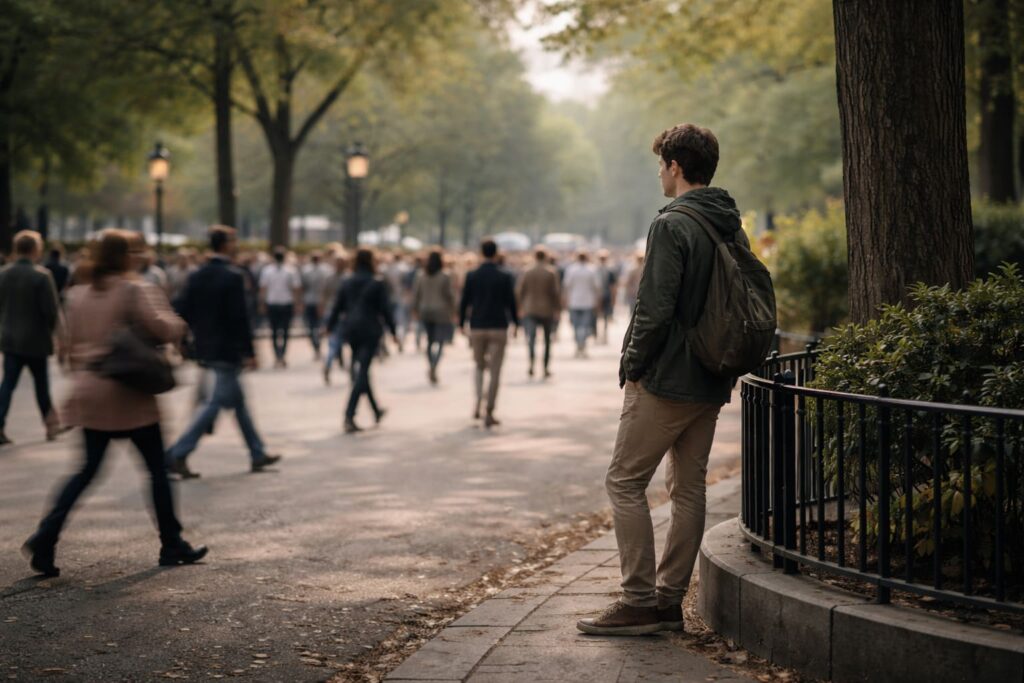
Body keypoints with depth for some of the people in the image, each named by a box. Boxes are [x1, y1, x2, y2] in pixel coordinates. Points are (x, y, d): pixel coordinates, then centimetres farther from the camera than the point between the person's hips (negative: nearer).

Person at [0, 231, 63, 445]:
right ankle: (51, 423, 23)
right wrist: (50, 328, 3)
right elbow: (52, 310, -17)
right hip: (36, 339, -4)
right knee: (41, 383, 11)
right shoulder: (41, 276, -18)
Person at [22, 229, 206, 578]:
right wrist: (178, 323, 5)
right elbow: (163, 329, -16)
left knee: (88, 470, 11)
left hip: (89, 392, 6)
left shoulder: (77, 294, 8)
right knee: (157, 469, 8)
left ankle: (45, 537, -4)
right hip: (128, 395, -6)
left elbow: (71, 343, 13)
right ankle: (172, 545, 14)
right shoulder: (134, 290, -10)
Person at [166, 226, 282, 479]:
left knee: (238, 401, 18)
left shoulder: (196, 277, 5)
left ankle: (257, 454, 26)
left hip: (206, 351, 8)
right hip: (228, 351, -8)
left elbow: (184, 312, 4)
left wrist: (199, 339, 15)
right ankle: (177, 454, -10)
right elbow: (239, 318, -18)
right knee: (216, 403, -4)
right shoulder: (233, 277, -15)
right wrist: (249, 352, -14)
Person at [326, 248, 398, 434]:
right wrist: (394, 333, 0)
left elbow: (337, 308, 7)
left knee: (360, 372, 17)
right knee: (361, 373, -8)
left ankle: (376, 410, 30)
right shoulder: (377, 284, -6)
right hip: (370, 331, -5)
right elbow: (386, 309, -6)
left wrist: (328, 328, 16)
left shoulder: (346, 284, 5)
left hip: (351, 330, 5)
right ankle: (349, 416, -19)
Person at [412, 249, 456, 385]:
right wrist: (453, 311, 5)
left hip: (425, 312, 4)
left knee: (430, 340, 16)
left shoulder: (421, 277, 2)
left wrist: (416, 311, 15)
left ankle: (430, 367, 15)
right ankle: (434, 366, -21)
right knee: (441, 341, -2)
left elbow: (416, 294, 5)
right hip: (441, 312, -4)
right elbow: (450, 295, -6)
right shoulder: (445, 277, -9)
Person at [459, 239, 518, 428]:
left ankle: (478, 402, 3)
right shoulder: (505, 277, -6)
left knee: (479, 366, 22)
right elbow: (511, 303, -3)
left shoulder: (471, 276, -1)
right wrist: (516, 323, 12)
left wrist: (461, 324, 15)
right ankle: (489, 414, 0)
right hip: (498, 328, -2)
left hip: (477, 328, 2)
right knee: (494, 372, 2)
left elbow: (464, 302, 2)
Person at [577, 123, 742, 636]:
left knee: (625, 482, -1)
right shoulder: (733, 229, 11)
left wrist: (633, 366, -9)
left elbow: (655, 307, -20)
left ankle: (640, 601, -4)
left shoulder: (672, 225, -15)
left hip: (666, 381, -8)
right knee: (689, 487, 12)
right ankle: (670, 600, 16)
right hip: (712, 386, 8)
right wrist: (720, 363, 18)